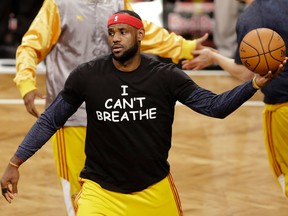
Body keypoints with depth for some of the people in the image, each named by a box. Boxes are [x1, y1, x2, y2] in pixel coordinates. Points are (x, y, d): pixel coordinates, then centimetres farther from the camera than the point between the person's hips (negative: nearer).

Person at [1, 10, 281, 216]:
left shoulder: (165, 77, -8)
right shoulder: (86, 76, -9)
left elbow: (215, 106, -7)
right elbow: (50, 121, 0)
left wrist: (254, 84, -22)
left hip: (155, 188, 2)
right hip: (100, 188, -1)